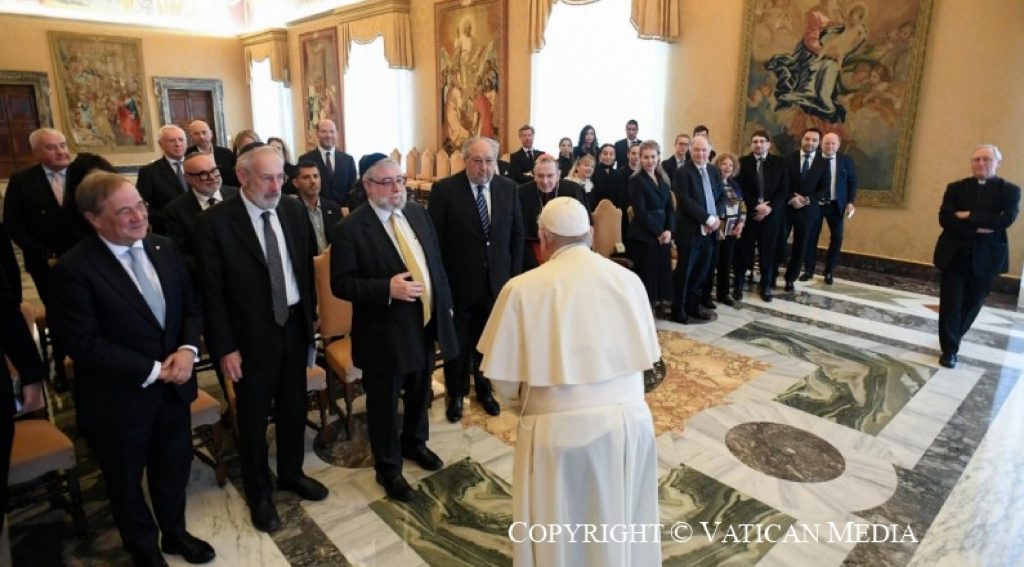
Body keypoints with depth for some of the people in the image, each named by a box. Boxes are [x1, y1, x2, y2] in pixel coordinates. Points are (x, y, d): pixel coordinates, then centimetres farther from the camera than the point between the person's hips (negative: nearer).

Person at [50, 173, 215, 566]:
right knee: (127, 481, 19)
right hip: (119, 398, -5)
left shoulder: (165, 248, -2)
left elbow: (192, 303, 4)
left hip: (173, 386, 5)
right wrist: (151, 371, -20)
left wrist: (187, 349, -14)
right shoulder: (74, 268, -20)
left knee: (174, 467, 22)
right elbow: (83, 343, -21)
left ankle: (175, 532, 48)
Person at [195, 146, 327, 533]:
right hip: (252, 334, -4)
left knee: (294, 408, 19)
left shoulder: (294, 210, -1)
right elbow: (212, 292, -12)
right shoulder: (215, 222, -15)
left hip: (294, 326, 4)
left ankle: (291, 473, 43)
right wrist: (224, 347, -12)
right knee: (254, 417, 14)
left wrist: (310, 317, 7)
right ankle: (258, 493, 35)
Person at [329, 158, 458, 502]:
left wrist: (445, 305, 9)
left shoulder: (418, 214, 5)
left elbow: (436, 261, 11)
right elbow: (341, 283, -17)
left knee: (420, 393, 24)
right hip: (385, 334, -6)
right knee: (384, 403, 10)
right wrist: (387, 289, -29)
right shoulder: (349, 229, -15)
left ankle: (414, 442, 49)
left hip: (427, 324, 6)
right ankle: (388, 467, 31)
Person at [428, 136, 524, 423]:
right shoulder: (444, 189, -11)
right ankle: (455, 395, 34)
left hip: (497, 281, 3)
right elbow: (435, 239, -9)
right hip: (458, 282, -3)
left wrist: (514, 274, 4)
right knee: (457, 343, 13)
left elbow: (517, 233, 7)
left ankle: (484, 390, 40)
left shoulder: (508, 188, 0)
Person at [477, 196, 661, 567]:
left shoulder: (522, 288, -11)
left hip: (560, 426, -3)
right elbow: (645, 355, 6)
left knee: (558, 532, 19)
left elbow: (504, 377, -7)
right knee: (620, 519, 26)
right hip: (628, 418, 4)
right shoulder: (629, 279, -1)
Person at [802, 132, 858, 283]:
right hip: (815, 204, -1)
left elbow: (852, 182, 5)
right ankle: (808, 270, 15)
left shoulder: (846, 160, 3)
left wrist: (850, 202, -5)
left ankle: (829, 272, 16)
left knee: (836, 239, 3)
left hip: (837, 205, 2)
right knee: (811, 237, 3)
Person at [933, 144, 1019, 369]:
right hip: (954, 255, 0)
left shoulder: (1009, 190, 2)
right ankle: (949, 349, 9)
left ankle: (953, 338, 34)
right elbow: (944, 219, -8)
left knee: (972, 304, 12)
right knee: (951, 304, -1)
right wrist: (976, 229, -19)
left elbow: (1006, 219, -14)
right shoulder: (956, 188, 5)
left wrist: (969, 216, -16)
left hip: (985, 258, 0)